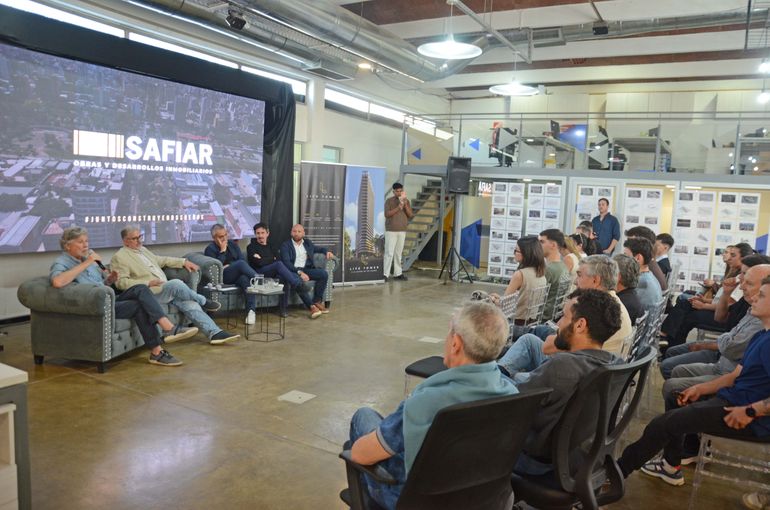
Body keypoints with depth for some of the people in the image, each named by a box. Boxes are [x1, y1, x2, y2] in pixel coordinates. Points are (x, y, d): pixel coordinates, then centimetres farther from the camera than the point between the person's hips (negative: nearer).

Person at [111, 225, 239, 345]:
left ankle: (214, 333, -24)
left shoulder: (142, 249, 21)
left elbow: (161, 260, 28)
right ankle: (203, 302, -6)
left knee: (189, 303, -16)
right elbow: (121, 282, -11)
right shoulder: (119, 257, -2)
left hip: (165, 289, 7)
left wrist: (184, 262, 14)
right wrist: (148, 283, -21)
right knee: (176, 284, -31)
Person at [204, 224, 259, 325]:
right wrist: (222, 250, -9)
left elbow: (243, 260, 13)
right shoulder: (210, 249, 4)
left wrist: (230, 266, -2)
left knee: (245, 279, -35)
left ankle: (251, 309, -42)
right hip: (222, 277, -4)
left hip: (237, 275, 4)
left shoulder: (233, 244, 18)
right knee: (241, 263, -33)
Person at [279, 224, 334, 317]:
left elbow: (318, 248, 39)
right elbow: (286, 262, -10)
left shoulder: (308, 243, 20)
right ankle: (311, 306, -30)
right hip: (292, 271, -5)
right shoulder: (285, 245, 4)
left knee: (324, 273, -22)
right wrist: (299, 272, -24)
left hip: (306, 269, 5)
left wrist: (327, 251, 14)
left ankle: (317, 301, -13)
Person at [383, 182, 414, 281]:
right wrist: (398, 208, -20)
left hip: (402, 231, 4)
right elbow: (387, 214, -12)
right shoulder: (389, 201, -2)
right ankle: (385, 274, -5)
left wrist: (405, 205, -11)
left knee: (398, 253, 8)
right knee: (389, 253, -7)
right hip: (391, 231, -4)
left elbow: (411, 215, 3)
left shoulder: (406, 201, 9)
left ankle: (397, 273, 14)